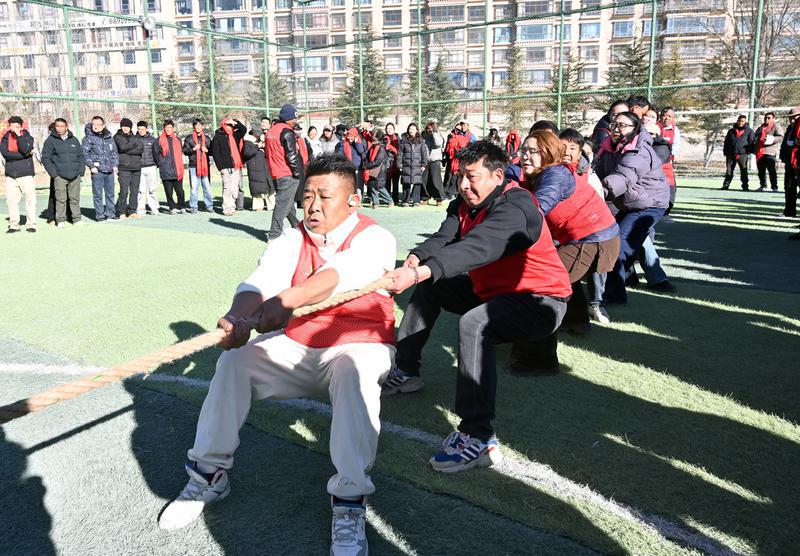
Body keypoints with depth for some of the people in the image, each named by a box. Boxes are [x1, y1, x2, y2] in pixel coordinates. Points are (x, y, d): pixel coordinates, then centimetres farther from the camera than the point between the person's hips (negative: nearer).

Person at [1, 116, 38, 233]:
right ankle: (14, 225, 10)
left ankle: (31, 224, 3)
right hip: (10, 174, 2)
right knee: (11, 200, 2)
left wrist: (18, 135, -13)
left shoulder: (27, 137, 3)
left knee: (30, 199, -3)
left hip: (25, 173, -2)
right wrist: (25, 155, -13)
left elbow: (24, 150, -15)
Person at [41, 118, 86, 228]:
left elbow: (81, 156, 17)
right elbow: (45, 158, -2)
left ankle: (77, 219, 13)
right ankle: (60, 220, 4)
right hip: (60, 176, -3)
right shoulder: (50, 141, 0)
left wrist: (81, 170, 6)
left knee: (75, 198, 7)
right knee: (61, 199, -3)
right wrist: (53, 173, -9)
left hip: (75, 176, 3)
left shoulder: (74, 140, 12)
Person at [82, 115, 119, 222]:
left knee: (110, 193, 10)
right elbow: (85, 153, -4)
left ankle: (111, 213, 19)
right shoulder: (88, 138, -1)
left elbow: (115, 152, 18)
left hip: (110, 170, 4)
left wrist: (115, 164, 8)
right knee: (98, 194, -3)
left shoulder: (109, 137, 12)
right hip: (97, 170, -4)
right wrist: (91, 166, -11)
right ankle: (100, 215, 4)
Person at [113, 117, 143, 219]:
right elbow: (122, 147, -12)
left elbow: (141, 148, 0)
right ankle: (122, 212, -2)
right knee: (124, 191, -10)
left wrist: (128, 151, -9)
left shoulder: (135, 137, 17)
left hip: (136, 168, 4)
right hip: (124, 168, -4)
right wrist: (134, 144, -1)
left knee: (134, 191, 4)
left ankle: (132, 211, 11)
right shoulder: (117, 137, 6)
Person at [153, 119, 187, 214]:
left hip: (177, 170, 1)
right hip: (165, 171, -1)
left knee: (179, 190, -2)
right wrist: (160, 164, 10)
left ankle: (182, 207, 7)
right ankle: (173, 207, 9)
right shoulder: (159, 140, 3)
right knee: (169, 191, 1)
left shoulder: (177, 140, 12)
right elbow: (155, 154, 8)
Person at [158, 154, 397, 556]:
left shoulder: (375, 238, -11)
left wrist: (288, 299, -51)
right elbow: (260, 282, -17)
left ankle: (350, 500, -30)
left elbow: (340, 274, -33)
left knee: (355, 372, -37)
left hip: (359, 345, -4)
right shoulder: (291, 240, 1)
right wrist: (238, 316, -41)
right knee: (235, 360, -17)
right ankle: (210, 473, -2)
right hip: (296, 345, 4)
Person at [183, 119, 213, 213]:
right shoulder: (189, 138, 8)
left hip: (205, 166, 2)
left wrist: (207, 150, -5)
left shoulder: (207, 138, 14)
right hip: (193, 166, -2)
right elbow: (185, 150, 2)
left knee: (207, 187, 2)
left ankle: (209, 206, 10)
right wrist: (193, 149, -13)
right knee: (194, 188, -3)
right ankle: (193, 207, 4)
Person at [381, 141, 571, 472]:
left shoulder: (515, 208, -25)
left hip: (540, 301, -9)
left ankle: (478, 438, -37)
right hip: (491, 291, 10)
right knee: (428, 287, 16)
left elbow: (477, 248, -42)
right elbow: (443, 239, -14)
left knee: (474, 324, -36)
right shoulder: (466, 203, 3)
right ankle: (405, 371, 24)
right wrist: (415, 260, -36)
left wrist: (420, 273, -54)